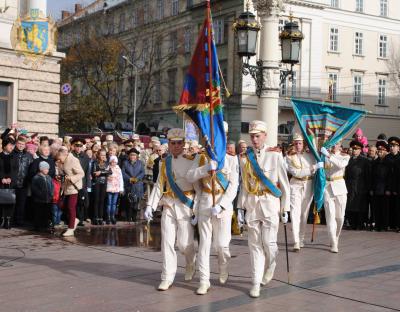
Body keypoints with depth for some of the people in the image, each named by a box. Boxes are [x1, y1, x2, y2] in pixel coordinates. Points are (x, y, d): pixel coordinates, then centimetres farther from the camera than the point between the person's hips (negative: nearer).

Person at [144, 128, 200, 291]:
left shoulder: (190, 162, -6)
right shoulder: (165, 163, 9)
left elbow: (199, 188, -7)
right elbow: (158, 186, 10)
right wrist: (150, 206, 1)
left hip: (186, 205, -4)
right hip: (168, 205, 4)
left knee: (184, 243, -1)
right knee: (167, 241, 0)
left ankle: (191, 264, 32)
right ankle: (167, 277, 9)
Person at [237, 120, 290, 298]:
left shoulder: (275, 156, -4)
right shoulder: (245, 158, 5)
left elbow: (285, 185, -1)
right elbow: (244, 185, 10)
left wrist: (285, 209, -3)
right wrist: (240, 208, 4)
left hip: (270, 204, -3)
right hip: (251, 204, 3)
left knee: (269, 242, -4)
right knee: (255, 244, 4)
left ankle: (270, 267, 28)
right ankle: (256, 282, 11)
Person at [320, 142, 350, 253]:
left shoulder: (345, 157, 5)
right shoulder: (325, 155, 6)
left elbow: (341, 165, -18)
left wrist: (329, 156, -25)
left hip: (340, 187, 1)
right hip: (327, 186, -1)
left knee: (340, 216, 7)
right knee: (330, 216, -8)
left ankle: (336, 238, 29)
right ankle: (334, 244, -7)